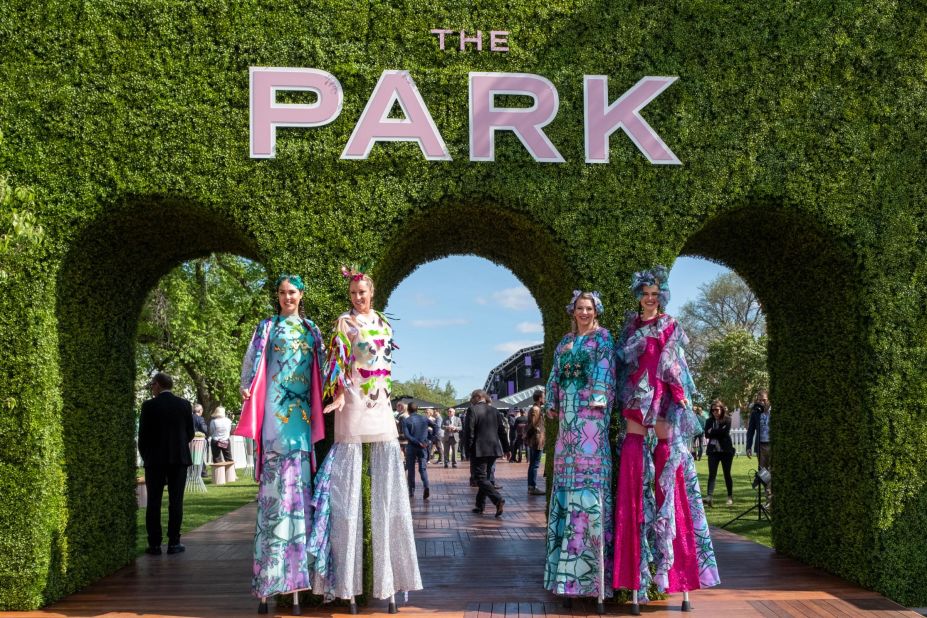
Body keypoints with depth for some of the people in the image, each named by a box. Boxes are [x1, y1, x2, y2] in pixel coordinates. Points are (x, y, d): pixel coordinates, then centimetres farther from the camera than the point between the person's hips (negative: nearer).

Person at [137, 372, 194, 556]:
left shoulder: (149, 406, -6)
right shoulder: (184, 404, 1)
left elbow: (143, 435, -3)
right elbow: (190, 433, 6)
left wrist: (145, 456, 11)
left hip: (155, 459, -2)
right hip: (179, 458, 2)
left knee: (154, 502, 4)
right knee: (176, 502, 4)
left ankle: (155, 544, 4)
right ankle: (173, 543, 3)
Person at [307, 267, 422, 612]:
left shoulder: (383, 323, 18)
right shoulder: (344, 322, 3)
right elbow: (339, 360, -6)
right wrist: (339, 394, -18)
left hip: (381, 407, 5)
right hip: (353, 406, -5)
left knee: (386, 488, 3)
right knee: (349, 488, -4)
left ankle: (386, 573, 10)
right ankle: (348, 580, 2)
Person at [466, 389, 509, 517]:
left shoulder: (473, 410, -7)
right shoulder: (495, 411, 11)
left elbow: (470, 432, -12)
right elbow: (502, 431, 11)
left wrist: (468, 449, -6)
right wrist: (506, 449, 17)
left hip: (479, 450, -7)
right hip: (494, 449, 7)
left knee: (481, 478, -6)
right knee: (484, 476, 16)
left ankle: (498, 499, -24)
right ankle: (480, 505, 19)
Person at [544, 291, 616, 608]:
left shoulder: (603, 337, 3)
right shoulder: (566, 341, 20)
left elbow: (605, 370, -6)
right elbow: (556, 374, 20)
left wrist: (598, 398, -16)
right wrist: (552, 403, 12)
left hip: (591, 411, -6)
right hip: (568, 413, 6)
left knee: (590, 468, -11)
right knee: (566, 471, 4)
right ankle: (569, 557, 10)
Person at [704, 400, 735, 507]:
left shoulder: (727, 420, -3)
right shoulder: (709, 421, 7)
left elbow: (725, 432, -16)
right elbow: (706, 434, -3)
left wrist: (712, 432, -8)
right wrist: (718, 432, -13)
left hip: (725, 450, -2)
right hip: (713, 450, 2)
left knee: (727, 474, 8)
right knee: (712, 474, -8)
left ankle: (730, 497, 20)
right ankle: (709, 497, -16)